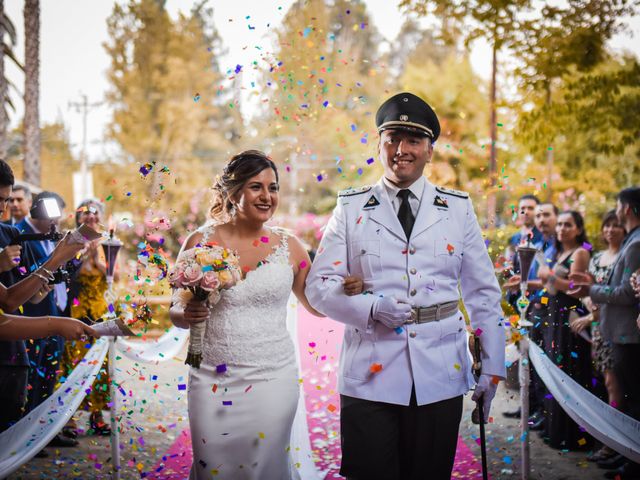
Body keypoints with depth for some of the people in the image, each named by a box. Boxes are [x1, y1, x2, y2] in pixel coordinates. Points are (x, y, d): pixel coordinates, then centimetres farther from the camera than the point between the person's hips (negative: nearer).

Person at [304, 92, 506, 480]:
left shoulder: (458, 208, 8)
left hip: (440, 378, 1)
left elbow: (484, 292, 9)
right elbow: (319, 285, 1)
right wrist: (372, 308, -15)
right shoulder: (352, 208, 5)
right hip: (370, 376, -1)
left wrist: (493, 367, 6)